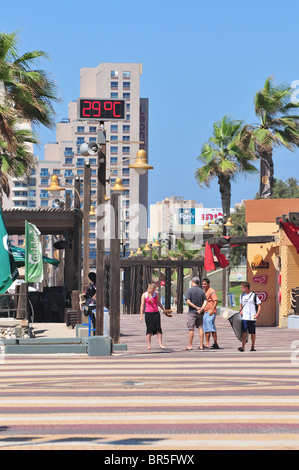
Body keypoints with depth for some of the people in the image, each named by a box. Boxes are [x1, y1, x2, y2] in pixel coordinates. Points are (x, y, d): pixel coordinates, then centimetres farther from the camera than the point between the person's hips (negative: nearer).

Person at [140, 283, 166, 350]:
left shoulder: (156, 294, 9)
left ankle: (160, 344, -3)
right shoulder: (144, 295, -1)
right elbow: (142, 305, -1)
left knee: (158, 329, -4)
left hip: (156, 313, 3)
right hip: (148, 313, -3)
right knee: (149, 329, -3)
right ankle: (149, 345, 3)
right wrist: (141, 316, -4)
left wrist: (163, 309, 15)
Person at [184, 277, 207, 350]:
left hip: (192, 312, -5)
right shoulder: (201, 291, 7)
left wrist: (197, 308, -13)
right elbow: (205, 302, -2)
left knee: (191, 329, -1)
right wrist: (201, 309, -12)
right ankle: (201, 345, 7)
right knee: (200, 328, 8)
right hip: (200, 313, 5)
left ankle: (190, 346, 1)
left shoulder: (190, 290, -7)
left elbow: (188, 302, -17)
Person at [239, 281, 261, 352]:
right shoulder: (242, 295, 12)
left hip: (252, 317, -3)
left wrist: (257, 314, -14)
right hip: (244, 317, 3)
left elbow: (259, 305, -1)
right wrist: (241, 310, 6)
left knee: (252, 333, 5)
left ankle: (253, 347, 16)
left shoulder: (254, 295, -3)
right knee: (244, 332, -7)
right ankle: (243, 347, -11)